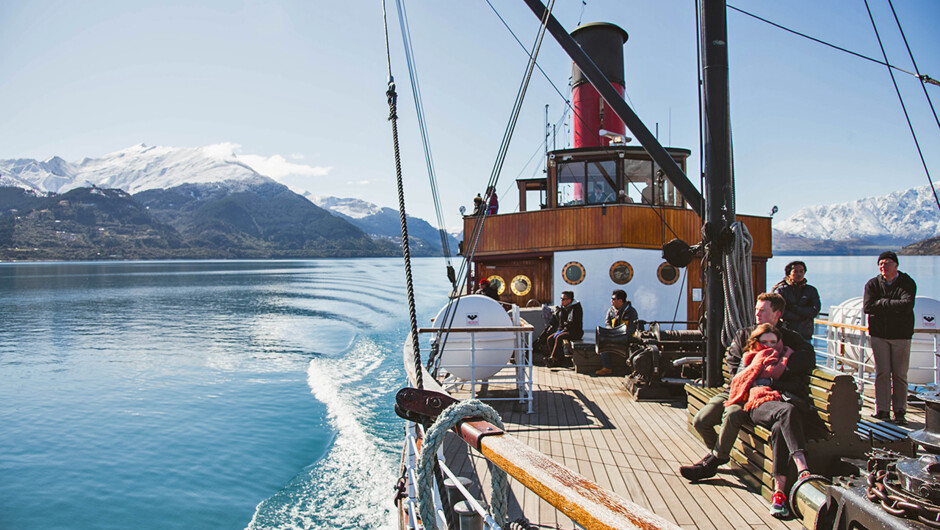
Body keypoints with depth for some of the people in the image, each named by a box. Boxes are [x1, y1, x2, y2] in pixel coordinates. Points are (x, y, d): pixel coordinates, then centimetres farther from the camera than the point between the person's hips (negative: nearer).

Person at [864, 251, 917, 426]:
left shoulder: (907, 283, -1)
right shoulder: (872, 284, 5)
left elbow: (907, 305, -18)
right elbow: (867, 306, -9)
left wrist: (882, 303, -11)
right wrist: (894, 306, -10)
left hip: (901, 334, -1)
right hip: (878, 334, 1)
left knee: (900, 375, 1)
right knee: (882, 372, -1)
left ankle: (899, 411, 10)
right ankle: (881, 410, 5)